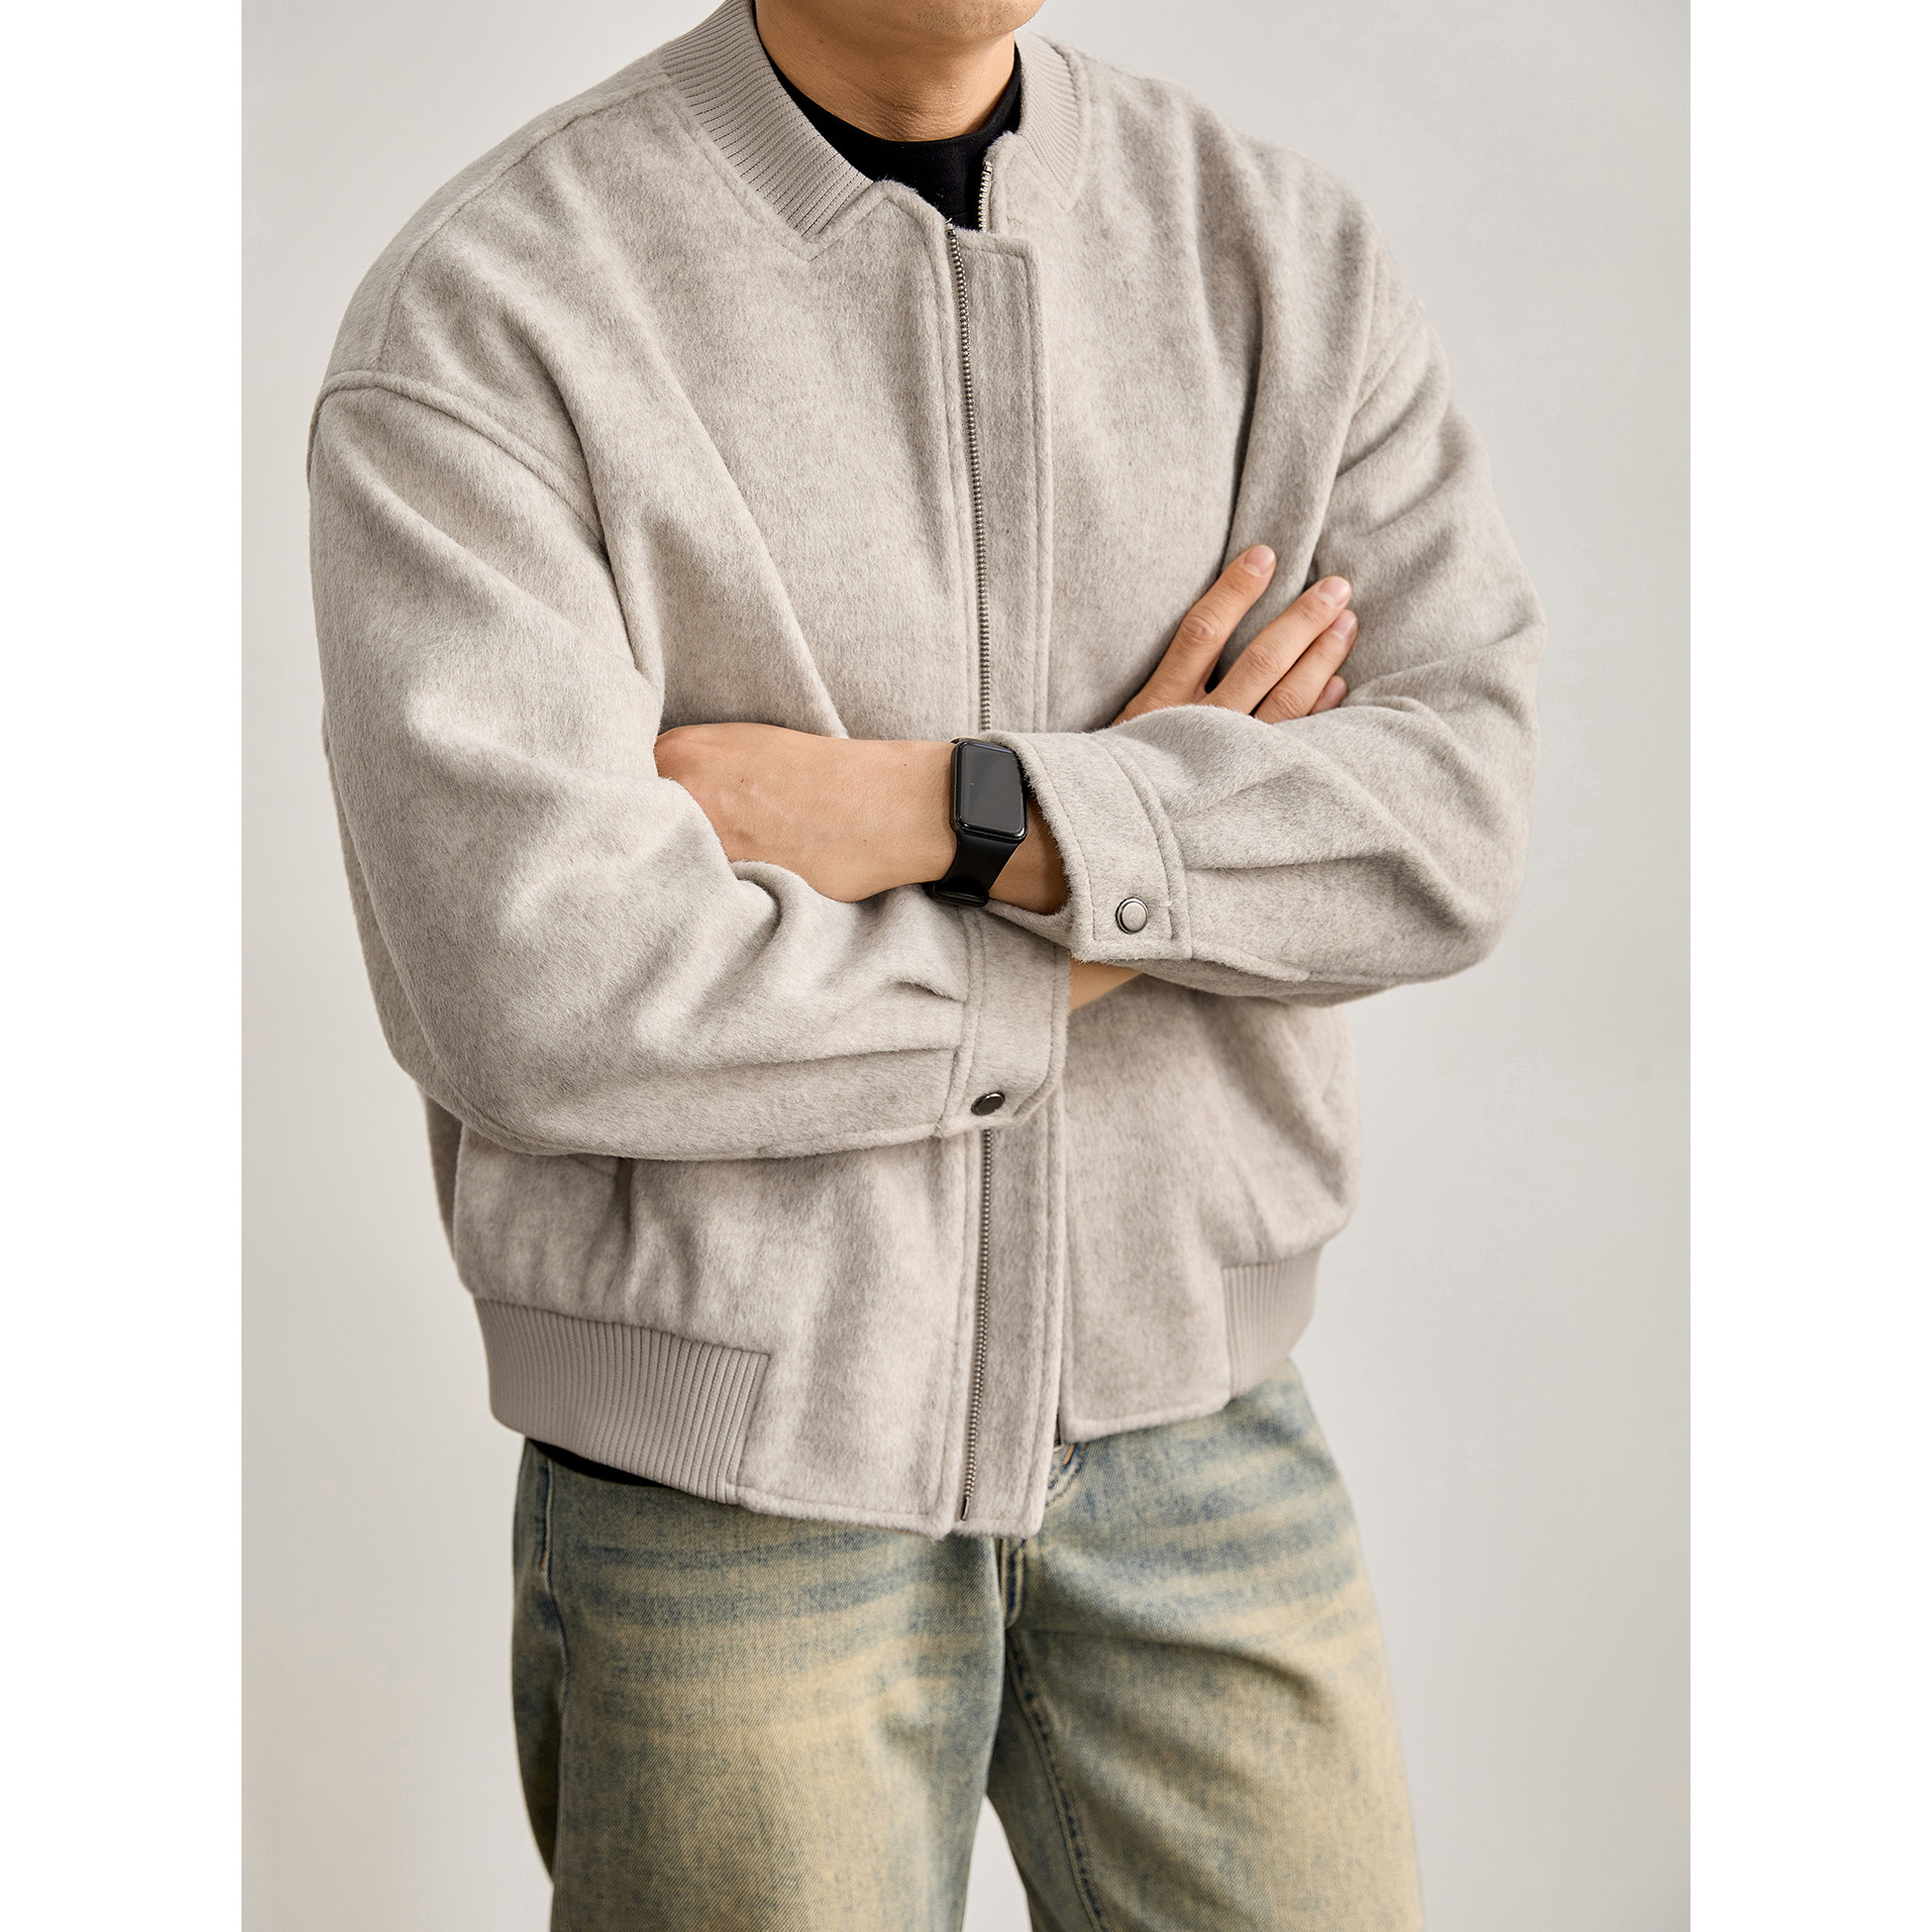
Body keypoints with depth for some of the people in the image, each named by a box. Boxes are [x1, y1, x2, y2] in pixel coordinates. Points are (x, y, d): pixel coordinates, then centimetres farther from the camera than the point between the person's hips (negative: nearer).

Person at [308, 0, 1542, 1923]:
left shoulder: (1287, 256, -1)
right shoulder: (475, 321, -13)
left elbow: (1449, 822, -12)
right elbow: (529, 1002, -24)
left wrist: (926, 811, -24)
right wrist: (1117, 916, -15)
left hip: (1183, 1419, 4)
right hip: (724, 1458, -3)